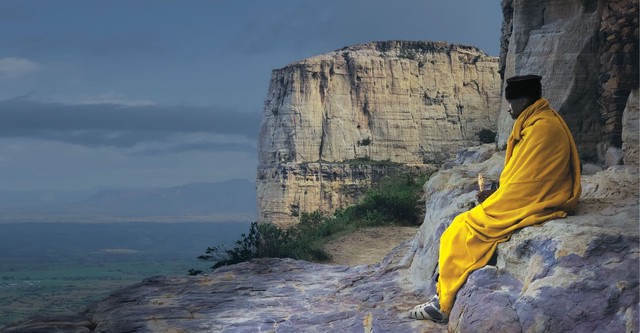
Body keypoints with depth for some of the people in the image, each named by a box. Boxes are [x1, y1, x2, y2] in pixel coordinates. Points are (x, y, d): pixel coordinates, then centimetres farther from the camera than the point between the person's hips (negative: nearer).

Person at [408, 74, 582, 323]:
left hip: (533, 208, -10)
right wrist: (494, 196, 7)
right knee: (464, 226, 6)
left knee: (461, 232, -8)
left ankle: (444, 305, 1)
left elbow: (525, 181, -20)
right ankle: (444, 297, 4)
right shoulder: (538, 122, 13)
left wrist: (491, 203, -8)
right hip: (532, 201, 10)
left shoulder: (541, 128, -20)